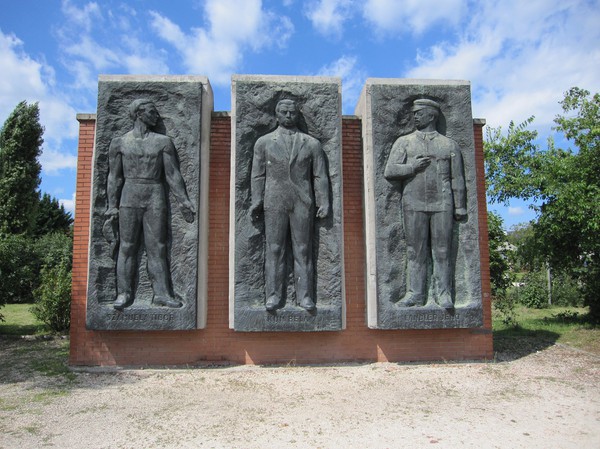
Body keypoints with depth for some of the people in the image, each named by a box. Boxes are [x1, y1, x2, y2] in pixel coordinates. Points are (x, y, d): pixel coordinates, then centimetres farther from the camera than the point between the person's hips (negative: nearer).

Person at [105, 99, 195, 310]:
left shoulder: (163, 142, 10)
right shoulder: (120, 143, 8)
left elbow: (172, 174, 7)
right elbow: (114, 176, 7)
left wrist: (183, 201, 1)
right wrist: (112, 206, 2)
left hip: (156, 199, 1)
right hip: (129, 198, 0)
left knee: (157, 247, -1)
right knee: (127, 246, 0)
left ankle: (161, 293, 2)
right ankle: (124, 293, 6)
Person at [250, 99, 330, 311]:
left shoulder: (312, 143, 10)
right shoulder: (263, 142, 10)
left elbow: (320, 176, 7)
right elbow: (258, 175, 7)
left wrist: (324, 203, -1)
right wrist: (256, 202, -2)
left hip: (303, 202, 0)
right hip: (274, 203, 0)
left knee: (303, 250, 2)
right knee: (274, 249, 1)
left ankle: (305, 295, 9)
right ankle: (273, 295, 9)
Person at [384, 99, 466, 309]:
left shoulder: (449, 145, 12)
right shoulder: (404, 142, 11)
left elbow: (457, 178, 10)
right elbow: (389, 171, 2)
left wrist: (460, 207, 5)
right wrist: (413, 167, -9)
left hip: (442, 205, 0)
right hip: (414, 205, 0)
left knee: (442, 251, 1)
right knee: (415, 251, 1)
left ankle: (444, 294, 9)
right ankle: (415, 293, 7)